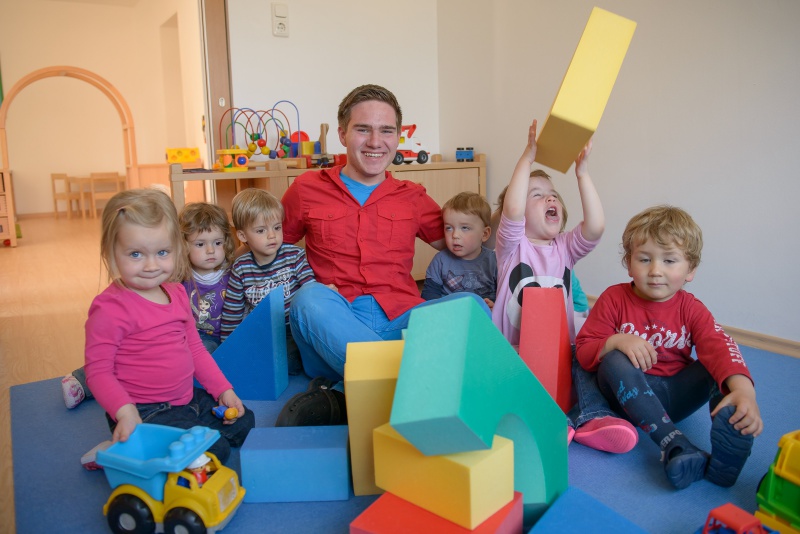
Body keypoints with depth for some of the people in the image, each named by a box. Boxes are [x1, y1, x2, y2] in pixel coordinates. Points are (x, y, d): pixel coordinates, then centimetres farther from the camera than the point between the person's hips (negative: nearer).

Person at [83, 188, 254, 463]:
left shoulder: (177, 293, 5)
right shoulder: (110, 308, -19)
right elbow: (98, 371, -18)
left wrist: (223, 389, 10)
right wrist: (124, 411, -32)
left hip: (188, 399, 9)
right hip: (145, 413, -8)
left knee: (244, 423, 17)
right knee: (214, 450, -18)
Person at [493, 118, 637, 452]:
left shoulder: (565, 248, 10)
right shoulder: (512, 246, -1)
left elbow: (596, 226, -11)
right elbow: (512, 211, -23)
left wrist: (582, 171, -14)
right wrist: (528, 156, -22)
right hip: (515, 350, -3)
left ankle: (593, 417, -28)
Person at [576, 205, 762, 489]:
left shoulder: (691, 309, -3)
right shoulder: (614, 299, -6)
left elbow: (719, 347, -22)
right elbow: (584, 351, -8)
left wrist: (743, 390, -42)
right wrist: (616, 342, -30)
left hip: (675, 396, 2)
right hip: (630, 393, -2)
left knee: (720, 364, -16)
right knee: (615, 361, -31)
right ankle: (676, 445, -42)